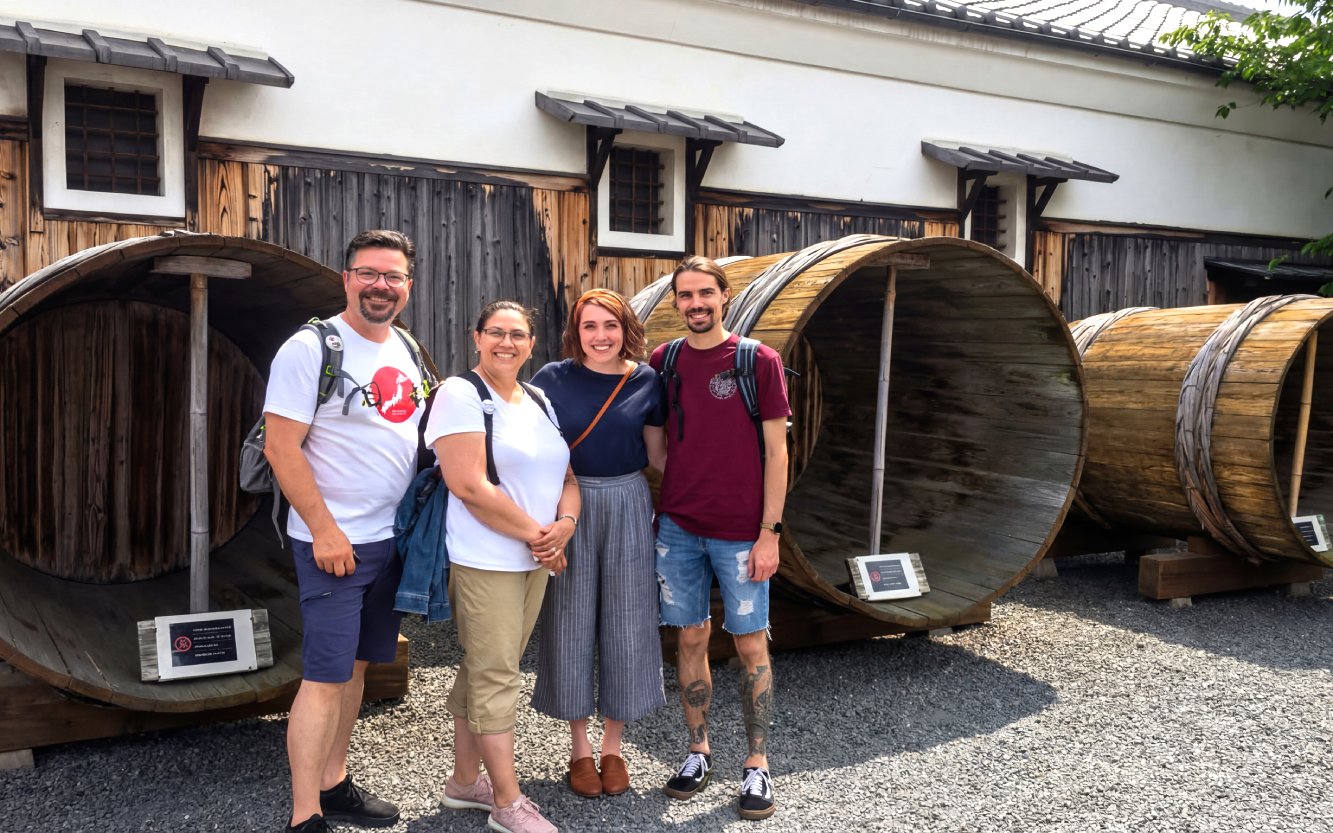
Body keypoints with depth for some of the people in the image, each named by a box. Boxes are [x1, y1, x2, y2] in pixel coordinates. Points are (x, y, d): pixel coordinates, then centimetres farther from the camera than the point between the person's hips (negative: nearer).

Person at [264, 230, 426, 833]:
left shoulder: (407, 353, 11)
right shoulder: (311, 348, -11)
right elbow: (281, 448, -15)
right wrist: (325, 531, -18)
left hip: (393, 539, 7)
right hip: (333, 543, -7)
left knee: (355, 665, 15)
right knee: (326, 676, -5)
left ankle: (332, 785, 28)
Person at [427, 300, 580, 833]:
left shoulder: (539, 402, 13)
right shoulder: (460, 394, -9)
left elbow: (566, 477, 14)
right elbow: (469, 485, -18)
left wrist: (565, 523, -8)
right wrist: (535, 534, -14)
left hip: (535, 560, 7)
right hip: (484, 561, -7)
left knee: (485, 671, 16)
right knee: (496, 677, 0)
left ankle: (465, 781, 29)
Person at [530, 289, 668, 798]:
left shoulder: (645, 382, 1)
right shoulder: (552, 379, -3)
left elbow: (658, 454, 9)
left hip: (627, 507, 1)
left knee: (625, 621, 7)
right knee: (572, 622, 5)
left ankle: (613, 746, 25)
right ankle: (579, 748, 24)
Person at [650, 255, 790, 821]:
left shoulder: (758, 361, -5)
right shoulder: (663, 362, 5)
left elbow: (776, 451, -6)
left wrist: (769, 532, -10)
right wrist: (656, 515, 5)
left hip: (740, 532, -3)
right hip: (677, 528, 3)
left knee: (750, 643, 4)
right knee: (691, 638, 10)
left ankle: (757, 764, 17)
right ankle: (698, 751, 25)